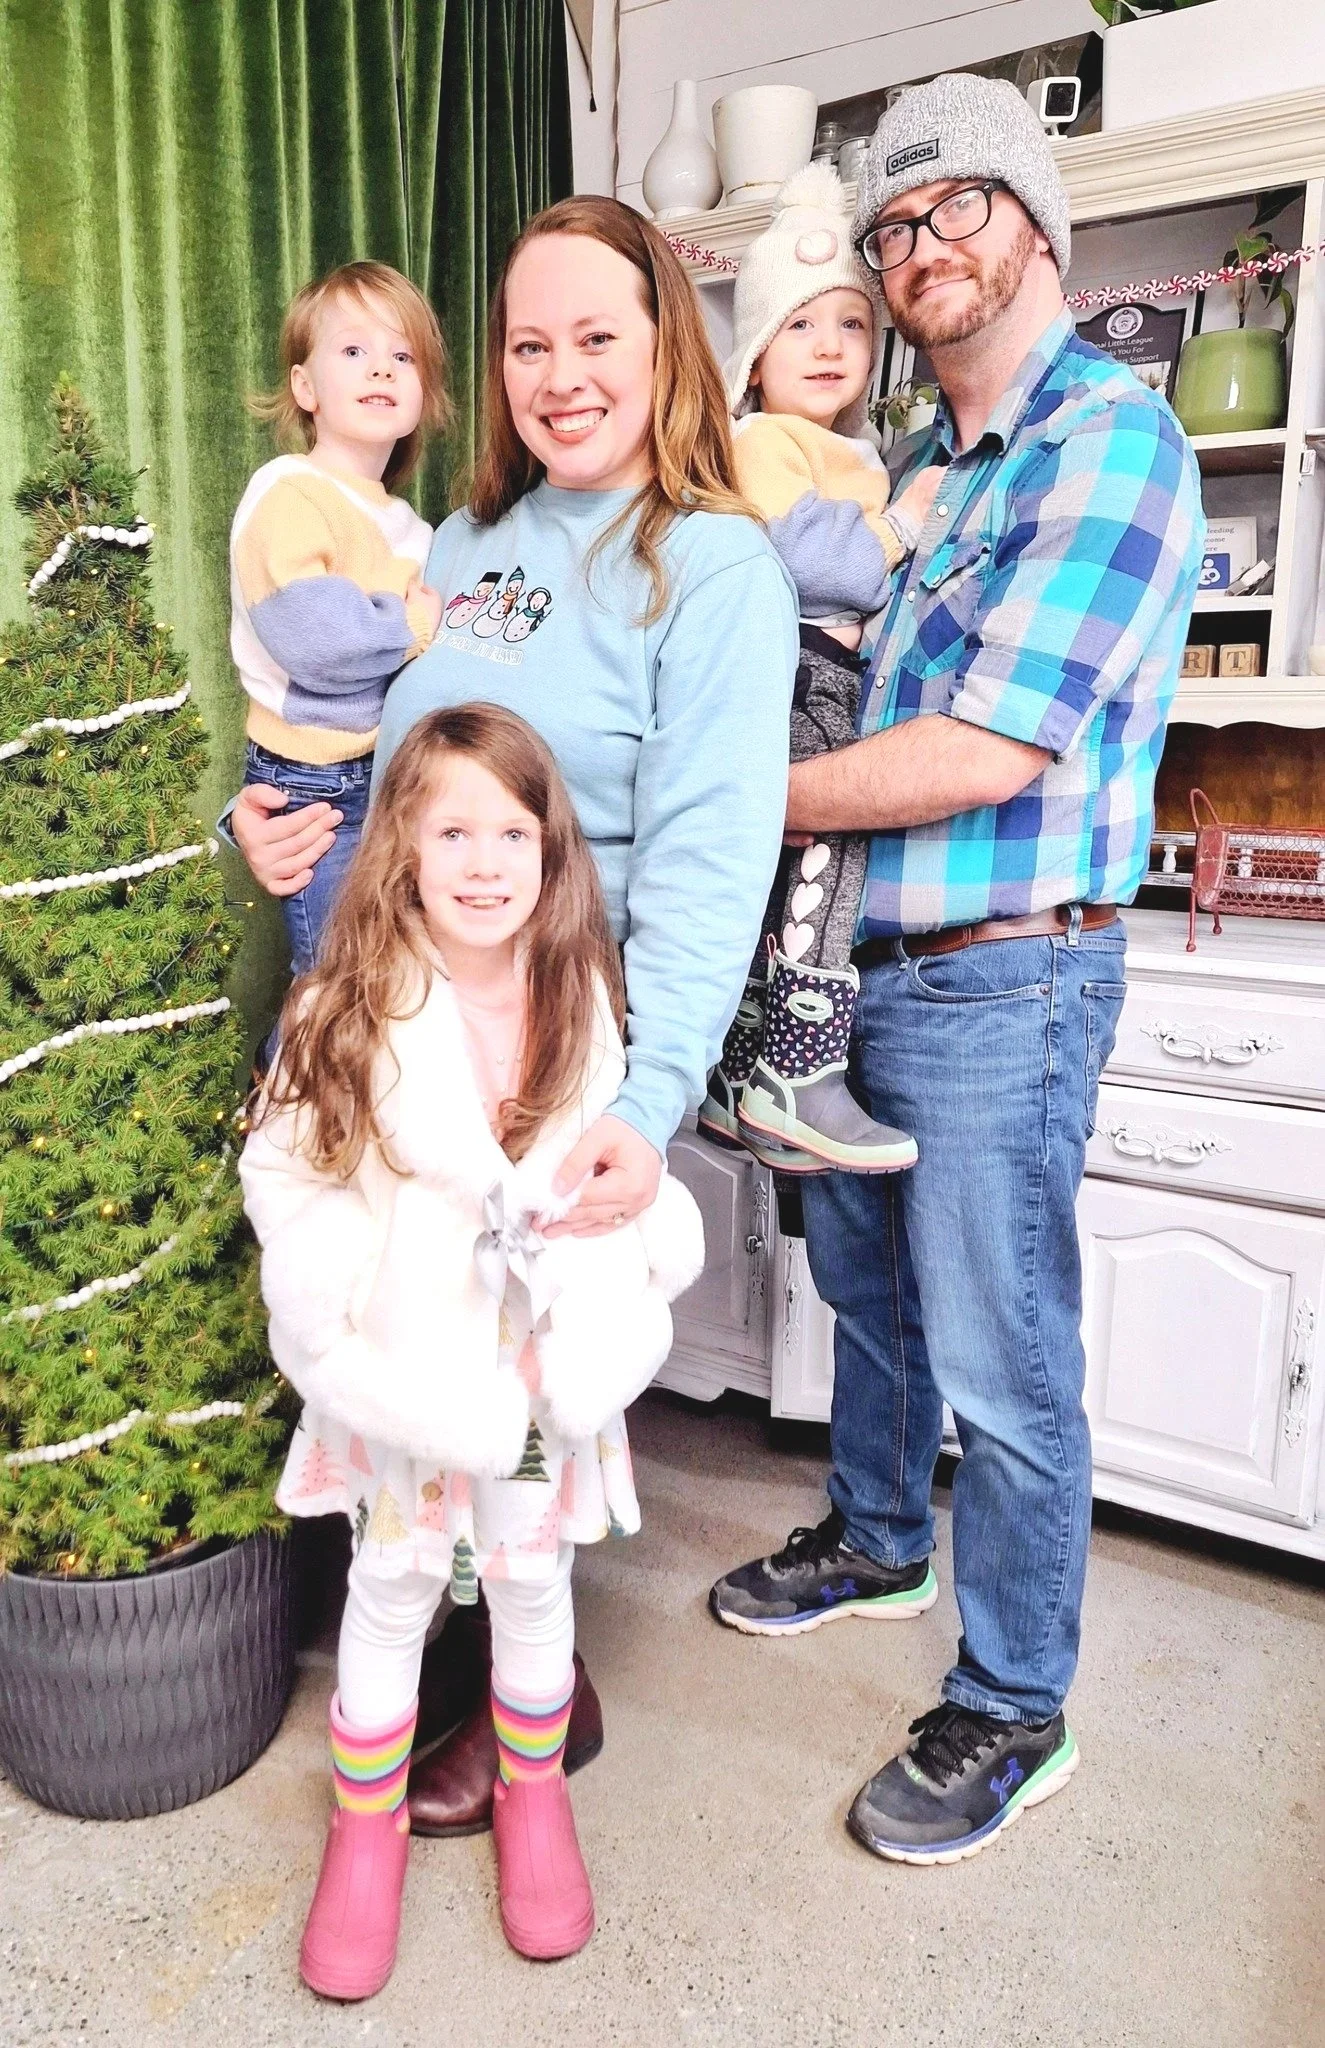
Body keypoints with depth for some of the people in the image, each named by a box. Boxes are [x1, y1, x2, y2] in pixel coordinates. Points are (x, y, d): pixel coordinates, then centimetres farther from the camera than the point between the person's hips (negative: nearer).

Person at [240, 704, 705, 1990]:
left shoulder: (579, 1002, -4)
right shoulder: (348, 1010, -11)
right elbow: (284, 1170, -10)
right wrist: (337, 1304, -20)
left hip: (534, 1350, 2)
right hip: (396, 1352, -1)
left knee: (531, 1573, 16)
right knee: (394, 1584, 14)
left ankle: (533, 1797, 42)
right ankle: (366, 1826, 37)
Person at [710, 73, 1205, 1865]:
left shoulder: (1112, 438, -12)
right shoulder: (922, 463, 15)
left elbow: (987, 752, -21)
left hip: (1003, 982, -9)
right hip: (866, 960, 9)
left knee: (1000, 1366, 3)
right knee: (866, 1281, 22)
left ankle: (1012, 1717, 23)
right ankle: (877, 1543, 46)